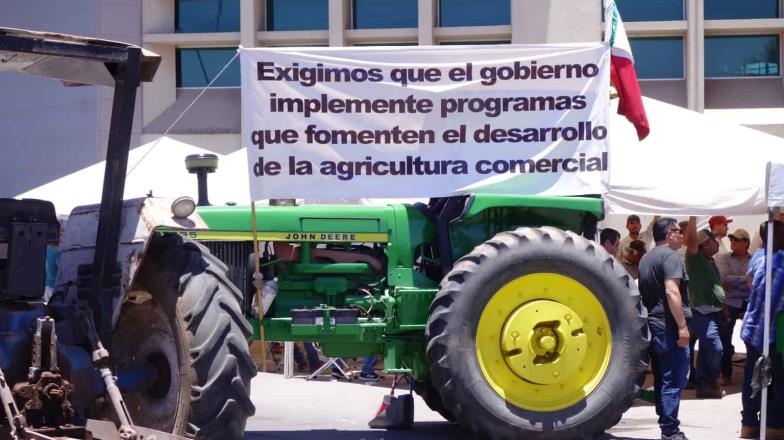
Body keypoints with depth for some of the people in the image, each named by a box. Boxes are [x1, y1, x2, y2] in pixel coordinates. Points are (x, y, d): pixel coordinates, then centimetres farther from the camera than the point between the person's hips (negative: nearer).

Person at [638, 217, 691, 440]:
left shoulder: (646, 258, 17)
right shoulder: (670, 256, -12)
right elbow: (671, 292, -22)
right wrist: (682, 326, -24)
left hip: (652, 326, 9)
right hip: (669, 327, -9)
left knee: (661, 378, 15)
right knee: (674, 380, -8)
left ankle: (665, 421, 21)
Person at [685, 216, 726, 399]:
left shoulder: (711, 261, 16)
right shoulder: (695, 258, -9)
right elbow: (692, 238, -25)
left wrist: (723, 305, 23)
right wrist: (693, 216, -27)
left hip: (714, 312, 9)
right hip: (702, 313, -9)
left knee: (706, 350, 11)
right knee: (715, 348, -14)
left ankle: (703, 385, 16)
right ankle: (712, 382, 1)